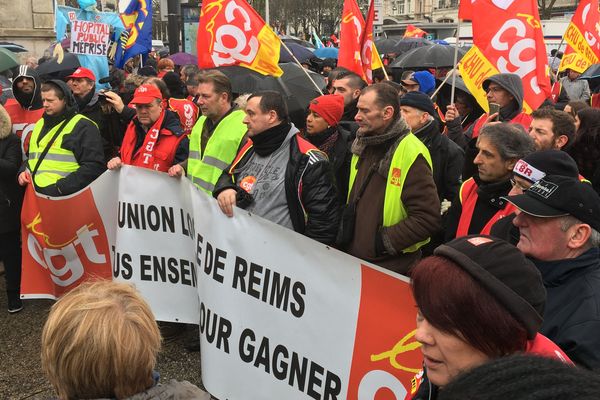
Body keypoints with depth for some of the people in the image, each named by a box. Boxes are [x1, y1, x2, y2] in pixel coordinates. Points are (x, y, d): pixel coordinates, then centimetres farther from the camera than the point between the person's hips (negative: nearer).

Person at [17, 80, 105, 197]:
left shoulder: (84, 127, -7)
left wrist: (60, 187, -20)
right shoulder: (40, 124, 18)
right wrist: (23, 172, 9)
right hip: (34, 196, 7)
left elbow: (93, 166, -16)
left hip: (64, 198, -7)